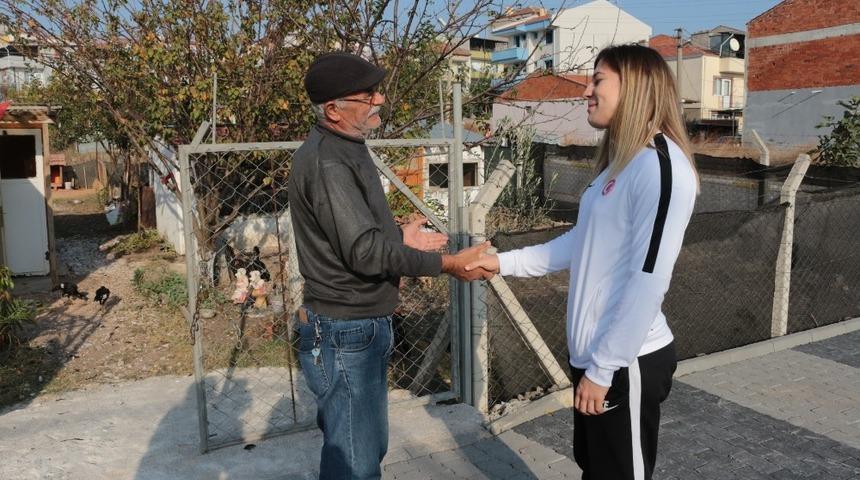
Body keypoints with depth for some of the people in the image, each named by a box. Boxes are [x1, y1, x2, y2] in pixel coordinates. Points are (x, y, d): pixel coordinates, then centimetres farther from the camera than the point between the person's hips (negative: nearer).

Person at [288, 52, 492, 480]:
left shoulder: (344, 148, 10)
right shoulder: (326, 163, -23)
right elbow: (365, 251, -26)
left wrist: (400, 236, 16)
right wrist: (447, 264, -21)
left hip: (366, 325, 10)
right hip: (344, 334, -10)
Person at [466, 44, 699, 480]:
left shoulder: (661, 166, -19)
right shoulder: (619, 162, 11)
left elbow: (648, 281, -22)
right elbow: (581, 243, 15)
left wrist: (602, 368, -19)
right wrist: (505, 262, 9)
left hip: (626, 363, -9)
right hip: (596, 354, 9)